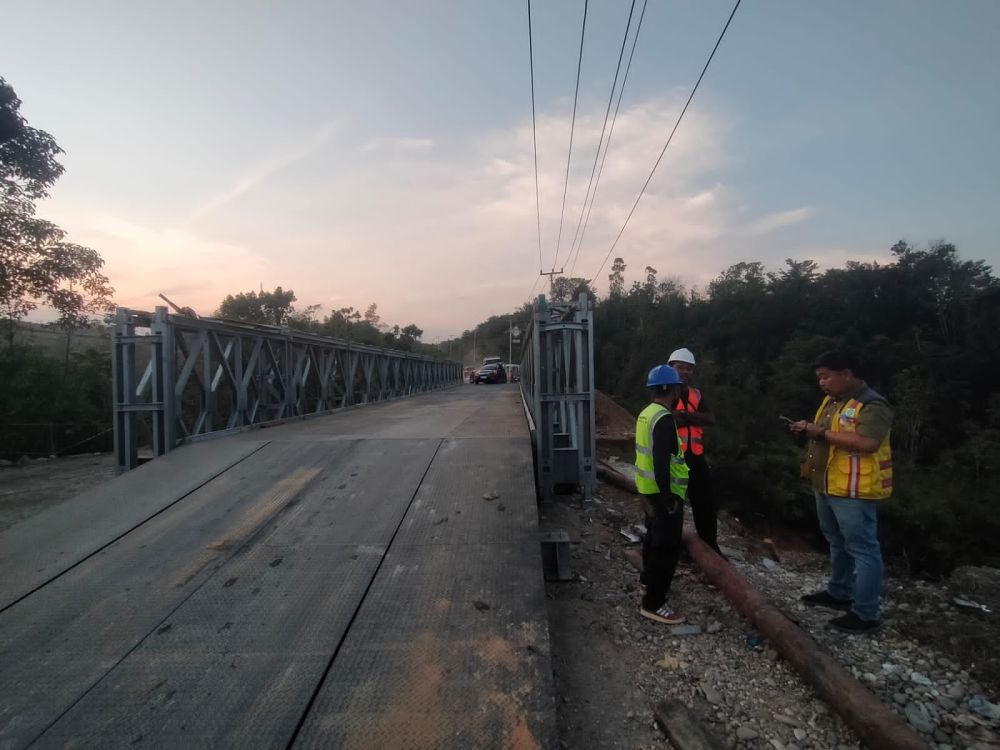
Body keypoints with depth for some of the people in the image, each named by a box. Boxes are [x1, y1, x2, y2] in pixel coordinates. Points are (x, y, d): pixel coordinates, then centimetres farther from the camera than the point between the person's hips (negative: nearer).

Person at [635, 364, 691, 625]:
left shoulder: (646, 413, 8)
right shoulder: (664, 419, -23)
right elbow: (661, 462, -28)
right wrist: (668, 497, -22)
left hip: (649, 489, 10)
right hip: (663, 493, -10)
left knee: (654, 538, 25)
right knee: (667, 547, -2)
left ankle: (649, 580, 42)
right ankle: (653, 603, 5)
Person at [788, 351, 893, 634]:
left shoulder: (872, 405, -17)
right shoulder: (832, 400, 12)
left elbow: (867, 442, -31)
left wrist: (823, 433, -24)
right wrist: (809, 429, 0)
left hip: (853, 490, -10)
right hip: (827, 486, 10)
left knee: (862, 548, 0)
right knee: (837, 543, 21)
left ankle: (865, 613, 9)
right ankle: (838, 593, 36)